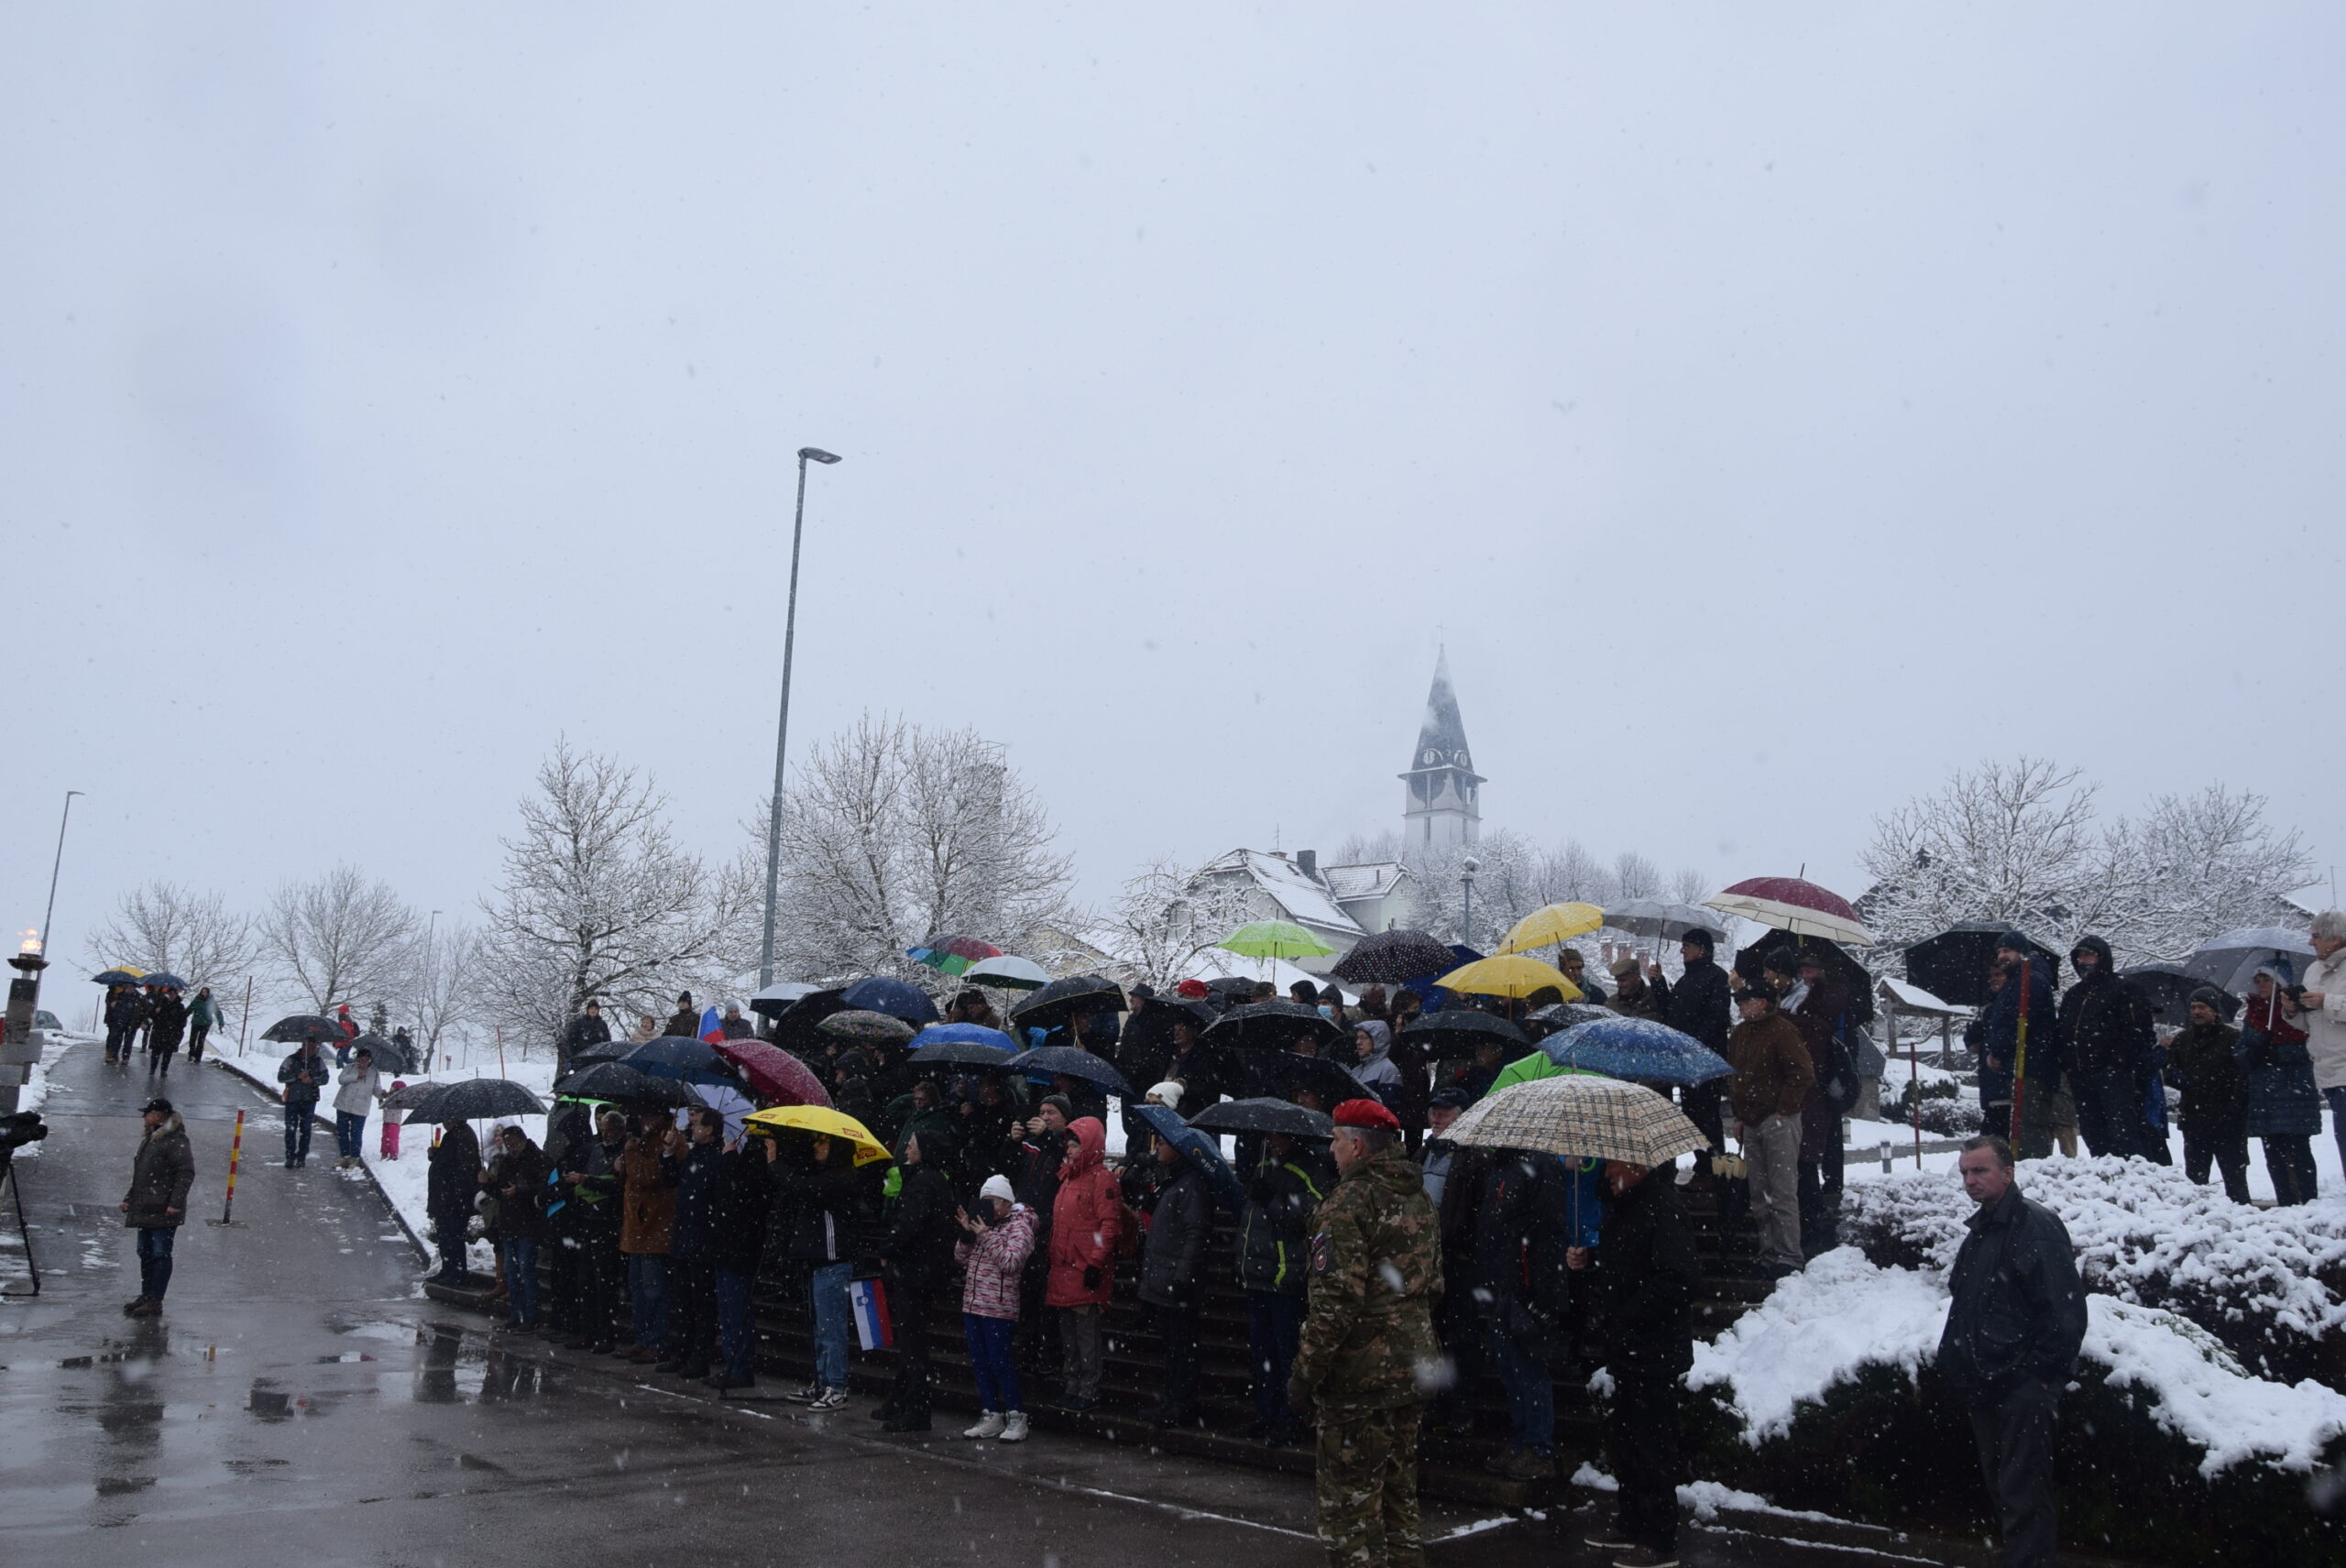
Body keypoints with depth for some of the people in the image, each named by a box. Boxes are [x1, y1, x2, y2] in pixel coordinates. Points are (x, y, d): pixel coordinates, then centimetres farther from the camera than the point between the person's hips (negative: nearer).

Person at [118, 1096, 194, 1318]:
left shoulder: (176, 1141, -15)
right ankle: (146, 1296, 26)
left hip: (163, 1211, -10)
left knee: (160, 1254, -6)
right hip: (145, 1209, 10)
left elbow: (186, 1173, -20)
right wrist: (129, 1199, 20)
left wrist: (176, 1202, -23)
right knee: (145, 1253, 16)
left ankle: (155, 1301, -3)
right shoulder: (149, 1138, 16)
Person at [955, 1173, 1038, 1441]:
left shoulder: (1019, 1225, -6)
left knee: (1000, 1363, -6)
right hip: (972, 1305, 8)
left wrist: (986, 1235, -20)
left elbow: (1011, 1262, -19)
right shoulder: (984, 1223, 16)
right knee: (980, 1363, 10)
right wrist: (967, 1234, -3)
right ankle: (991, 1418, 19)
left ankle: (1016, 1418, 4)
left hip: (998, 1308, -8)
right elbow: (961, 1258, 14)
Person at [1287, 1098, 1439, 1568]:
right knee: (1399, 1491, 20)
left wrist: (1305, 1374, -17)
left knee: (1347, 1497, 0)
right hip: (1411, 1369, 9)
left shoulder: (1349, 1202, -17)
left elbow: (1335, 1300, -22)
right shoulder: (1419, 1199, 11)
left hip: (1357, 1375, -9)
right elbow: (1433, 1286, 19)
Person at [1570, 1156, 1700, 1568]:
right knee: (1622, 1435, 19)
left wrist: (1629, 1317, -24)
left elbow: (1683, 1279, -28)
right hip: (1627, 1349, 10)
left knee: (1651, 1444, -1)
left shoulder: (1663, 1209, -22)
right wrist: (1588, 1258, 7)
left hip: (1654, 1352, -10)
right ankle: (1633, 1523, 33)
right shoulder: (1623, 1203, 10)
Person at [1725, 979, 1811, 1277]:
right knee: (1760, 1196, 10)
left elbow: (1802, 1074, -14)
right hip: (1751, 1124, 8)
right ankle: (1768, 1255, 15)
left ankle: (1788, 1258, -5)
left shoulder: (1781, 1030, -10)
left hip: (1778, 1122, -8)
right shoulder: (1739, 1034, 15)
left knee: (1782, 1193, -8)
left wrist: (1782, 1110, -13)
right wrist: (1739, 1115, 17)